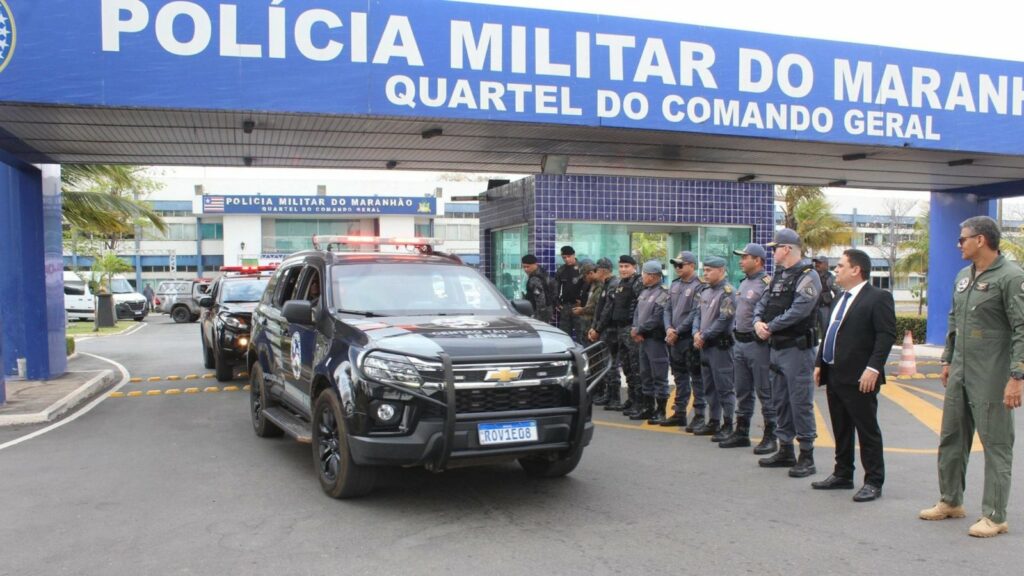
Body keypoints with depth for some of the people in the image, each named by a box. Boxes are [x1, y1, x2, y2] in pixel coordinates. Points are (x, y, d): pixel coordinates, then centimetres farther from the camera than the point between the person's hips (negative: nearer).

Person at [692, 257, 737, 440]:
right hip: (705, 346, 9)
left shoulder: (727, 292, -12)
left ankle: (728, 426, 3)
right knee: (709, 388, 15)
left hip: (720, 346, -9)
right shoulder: (705, 292, 15)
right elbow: (698, 315, 18)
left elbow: (724, 320, -19)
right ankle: (713, 422, 24)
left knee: (724, 388, -4)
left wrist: (704, 336, -14)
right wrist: (696, 333, -1)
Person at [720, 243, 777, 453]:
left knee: (765, 392, -1)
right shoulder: (744, 283, 15)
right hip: (739, 342, 9)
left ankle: (770, 437, 7)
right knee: (742, 391, 15)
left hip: (757, 344, -9)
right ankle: (741, 433, 25)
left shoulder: (767, 284, -13)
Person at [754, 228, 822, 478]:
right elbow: (763, 303, 13)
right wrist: (758, 322, -7)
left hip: (798, 348, -9)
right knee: (780, 400, 14)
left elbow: (798, 311, -22)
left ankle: (807, 456, 3)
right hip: (777, 347, 9)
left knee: (800, 402, -5)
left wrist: (770, 327, -14)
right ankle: (785, 451, 25)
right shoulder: (779, 276, 16)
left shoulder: (807, 276, -12)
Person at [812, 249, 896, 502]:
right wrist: (819, 364, 14)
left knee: (867, 430, 1)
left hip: (859, 378, -9)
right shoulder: (840, 299, 17)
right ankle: (843, 474, 27)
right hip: (834, 376, 9)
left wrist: (873, 368, -23)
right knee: (841, 429, 16)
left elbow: (887, 335, -17)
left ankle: (873, 482, 9)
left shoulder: (878, 298, -10)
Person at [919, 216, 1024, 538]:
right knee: (951, 438, 15)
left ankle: (995, 516, 10)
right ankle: (951, 502, 29)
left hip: (991, 377, -8)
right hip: (960, 373, 8)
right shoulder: (964, 276, 12)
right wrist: (947, 359, 19)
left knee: (996, 444, 1)